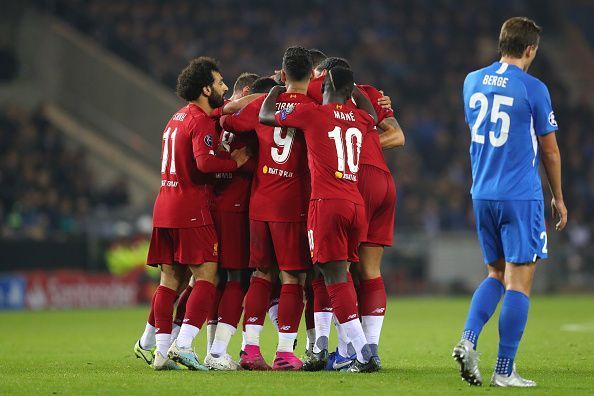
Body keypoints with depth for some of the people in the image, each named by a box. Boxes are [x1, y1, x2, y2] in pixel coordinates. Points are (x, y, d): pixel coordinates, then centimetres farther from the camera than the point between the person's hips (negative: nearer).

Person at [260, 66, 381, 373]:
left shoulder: (311, 113, -2)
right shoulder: (360, 119, 13)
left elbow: (265, 116, 13)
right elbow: (373, 115, 41)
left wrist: (276, 88, 29)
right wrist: (351, 86, 43)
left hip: (327, 204, -6)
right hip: (356, 206, 6)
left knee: (336, 280, -7)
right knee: (338, 276, 13)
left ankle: (364, 354, -15)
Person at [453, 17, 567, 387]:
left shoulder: (473, 81, 7)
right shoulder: (533, 89, -9)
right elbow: (550, 151, -1)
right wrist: (559, 199, 11)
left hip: (482, 194, 6)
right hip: (521, 197, -6)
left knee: (496, 274, 18)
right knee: (519, 281, -1)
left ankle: (468, 341, -2)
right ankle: (504, 371, -3)